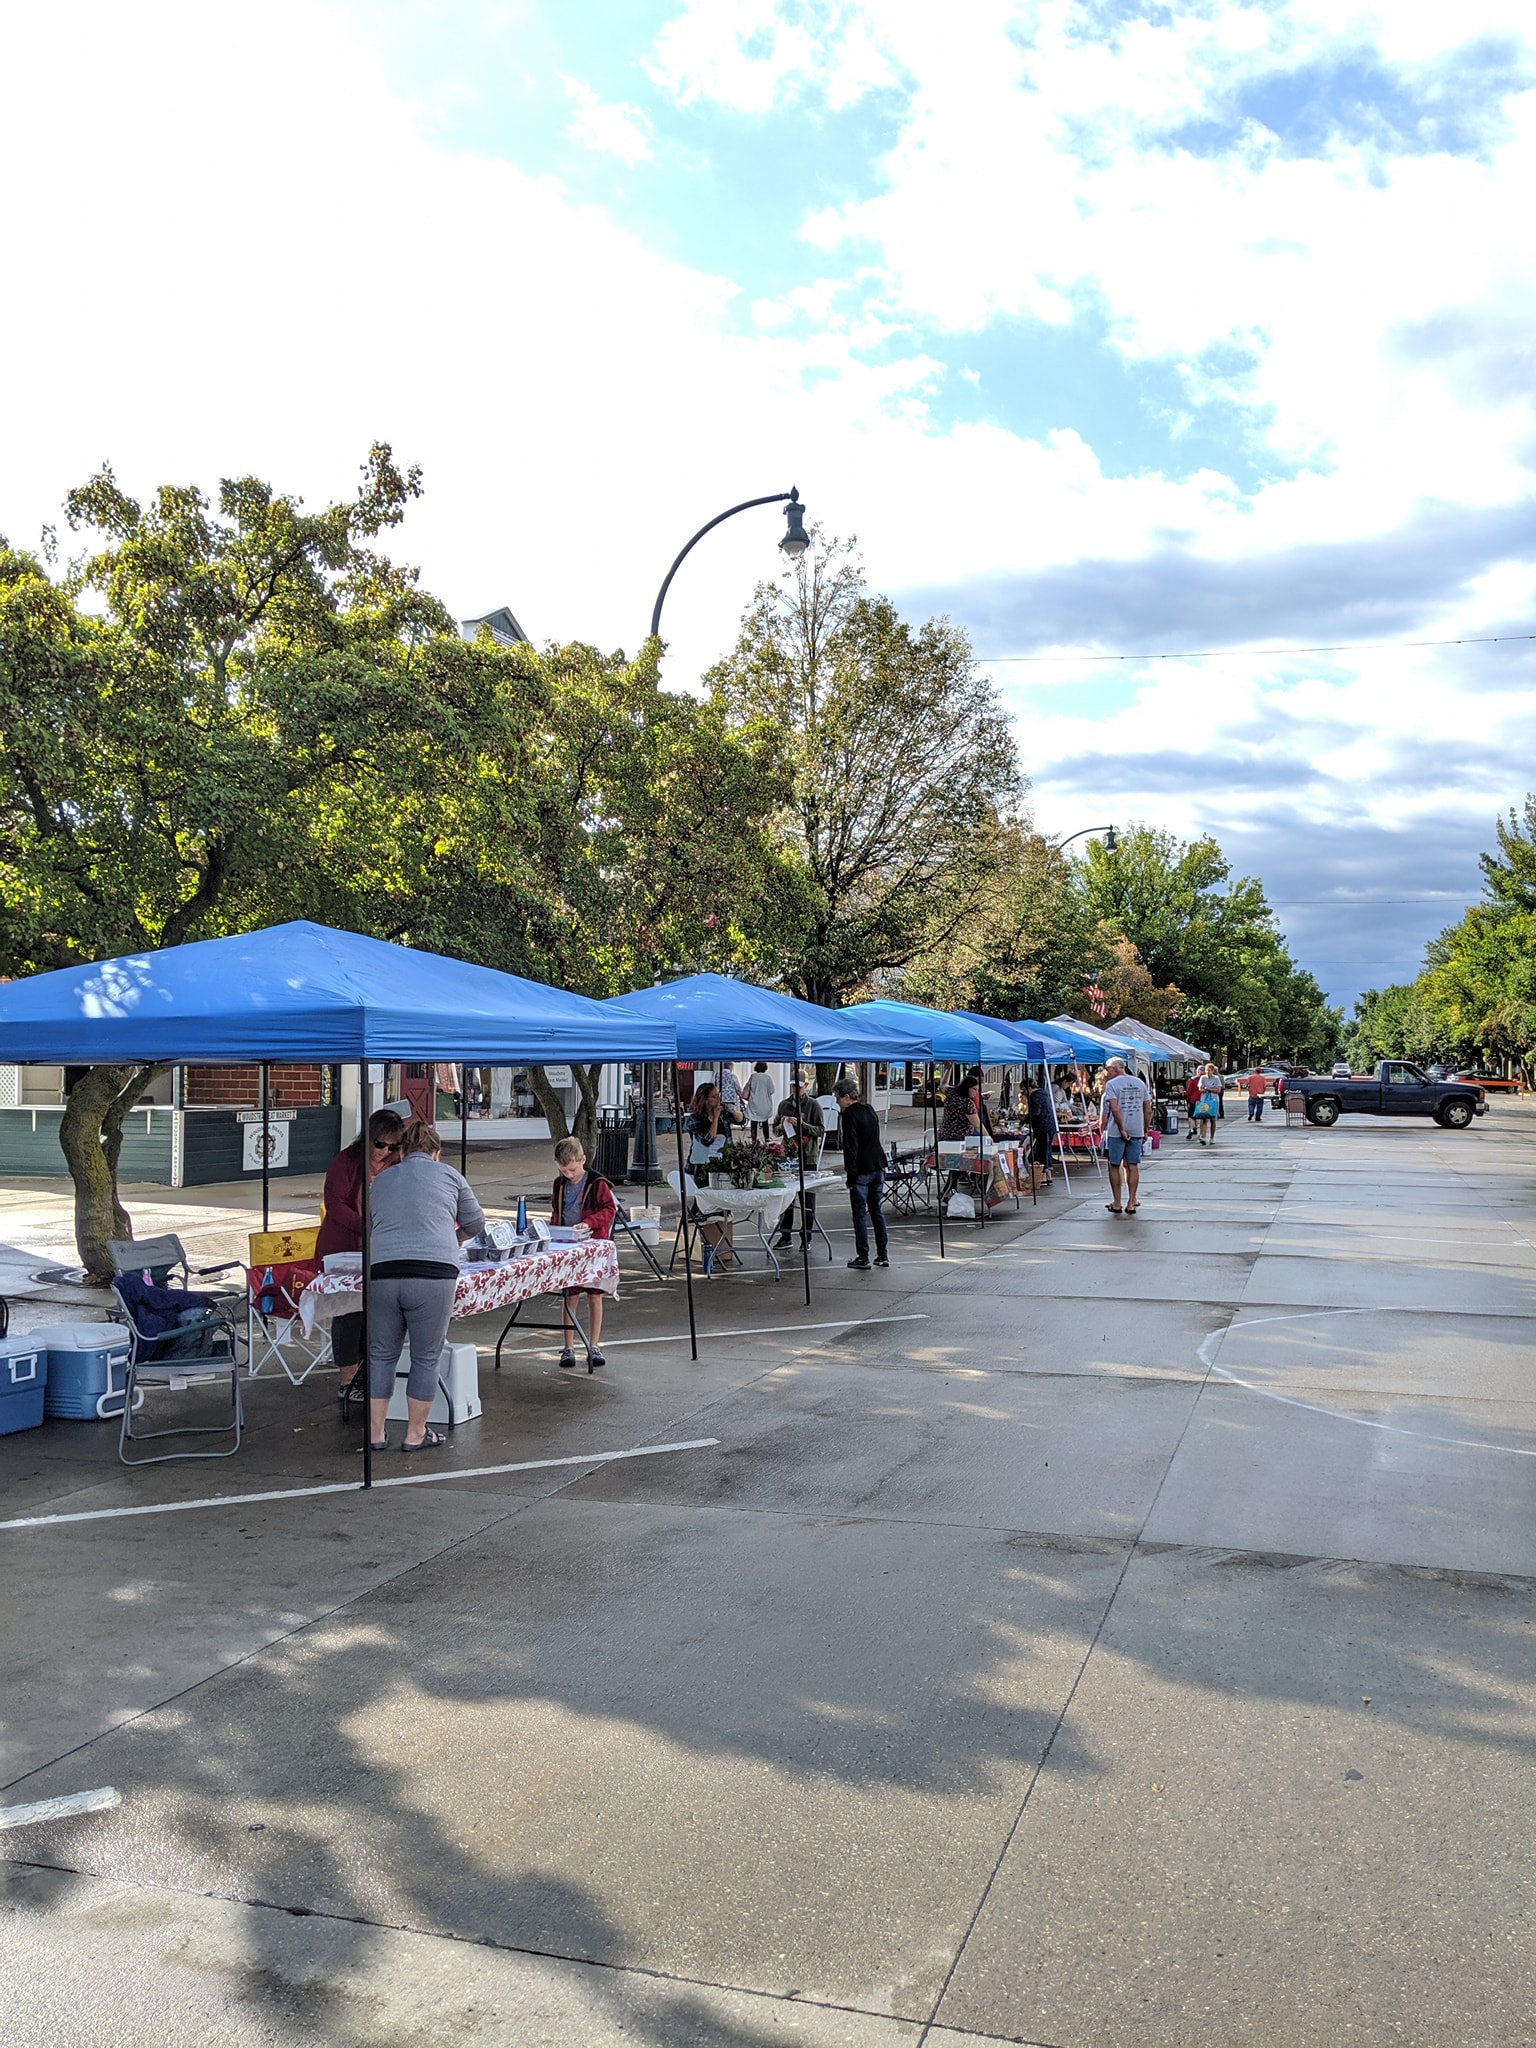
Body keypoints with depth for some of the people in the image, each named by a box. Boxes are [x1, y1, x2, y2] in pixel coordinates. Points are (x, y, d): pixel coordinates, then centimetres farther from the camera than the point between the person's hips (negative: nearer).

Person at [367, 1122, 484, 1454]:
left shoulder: (381, 1180, 20)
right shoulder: (448, 1175, 13)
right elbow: (475, 1223, 21)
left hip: (381, 1273, 3)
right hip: (433, 1274, -3)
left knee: (381, 1355, 15)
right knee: (426, 1358, 9)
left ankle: (376, 1433, 21)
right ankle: (415, 1434, 17)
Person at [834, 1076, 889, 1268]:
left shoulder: (849, 1116, -13)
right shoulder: (870, 1111, 12)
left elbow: (851, 1147, -16)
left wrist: (851, 1176, -14)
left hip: (861, 1171, -7)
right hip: (878, 1168, 7)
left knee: (860, 1213, -1)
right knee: (877, 1210, 14)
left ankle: (863, 1258, 1)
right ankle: (883, 1254, 16)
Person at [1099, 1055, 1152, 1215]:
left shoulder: (1111, 1084, -6)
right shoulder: (1140, 1083, 10)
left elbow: (1115, 1109, -17)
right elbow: (1147, 1109, 10)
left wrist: (1121, 1129, -13)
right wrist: (1145, 1131, 15)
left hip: (1116, 1131, -4)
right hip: (1137, 1130, 4)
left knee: (1114, 1166, 6)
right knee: (1133, 1166, 7)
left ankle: (1117, 1203, 6)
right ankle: (1131, 1203, 4)